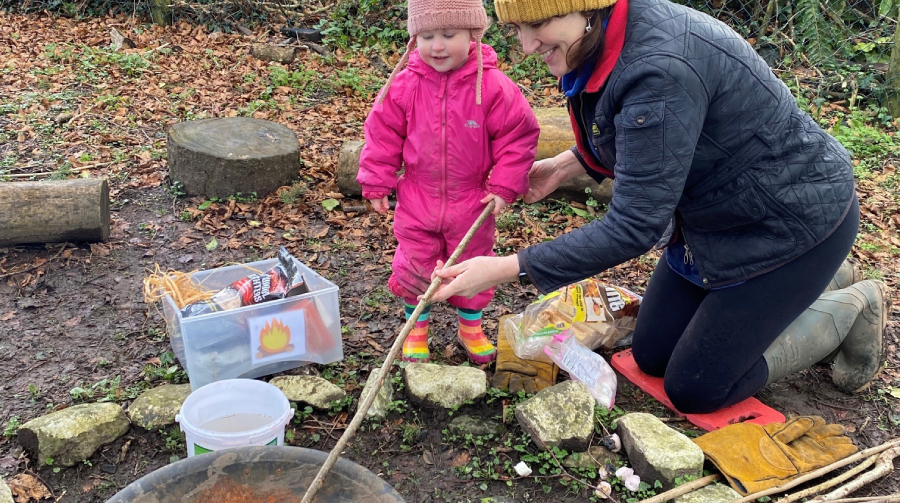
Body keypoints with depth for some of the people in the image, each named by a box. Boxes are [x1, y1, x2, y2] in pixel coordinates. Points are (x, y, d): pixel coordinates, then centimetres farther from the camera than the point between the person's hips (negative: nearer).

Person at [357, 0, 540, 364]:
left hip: (471, 203, 0)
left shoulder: (493, 87, -16)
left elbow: (518, 136, -8)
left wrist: (503, 187, -10)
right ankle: (417, 328, 35)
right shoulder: (404, 85, -11)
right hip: (417, 201, 1)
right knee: (413, 269, 12)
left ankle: (470, 327, 39)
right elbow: (383, 135, -1)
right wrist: (377, 184, -1)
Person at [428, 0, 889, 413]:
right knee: (652, 355, 15)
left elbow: (634, 226, -34)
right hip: (711, 216, 9)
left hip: (794, 221, -8)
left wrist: (505, 270, -33)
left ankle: (850, 310, 17)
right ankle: (805, 283, 28)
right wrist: (564, 165, 7)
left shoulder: (661, 69, -36)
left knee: (695, 389, 0)